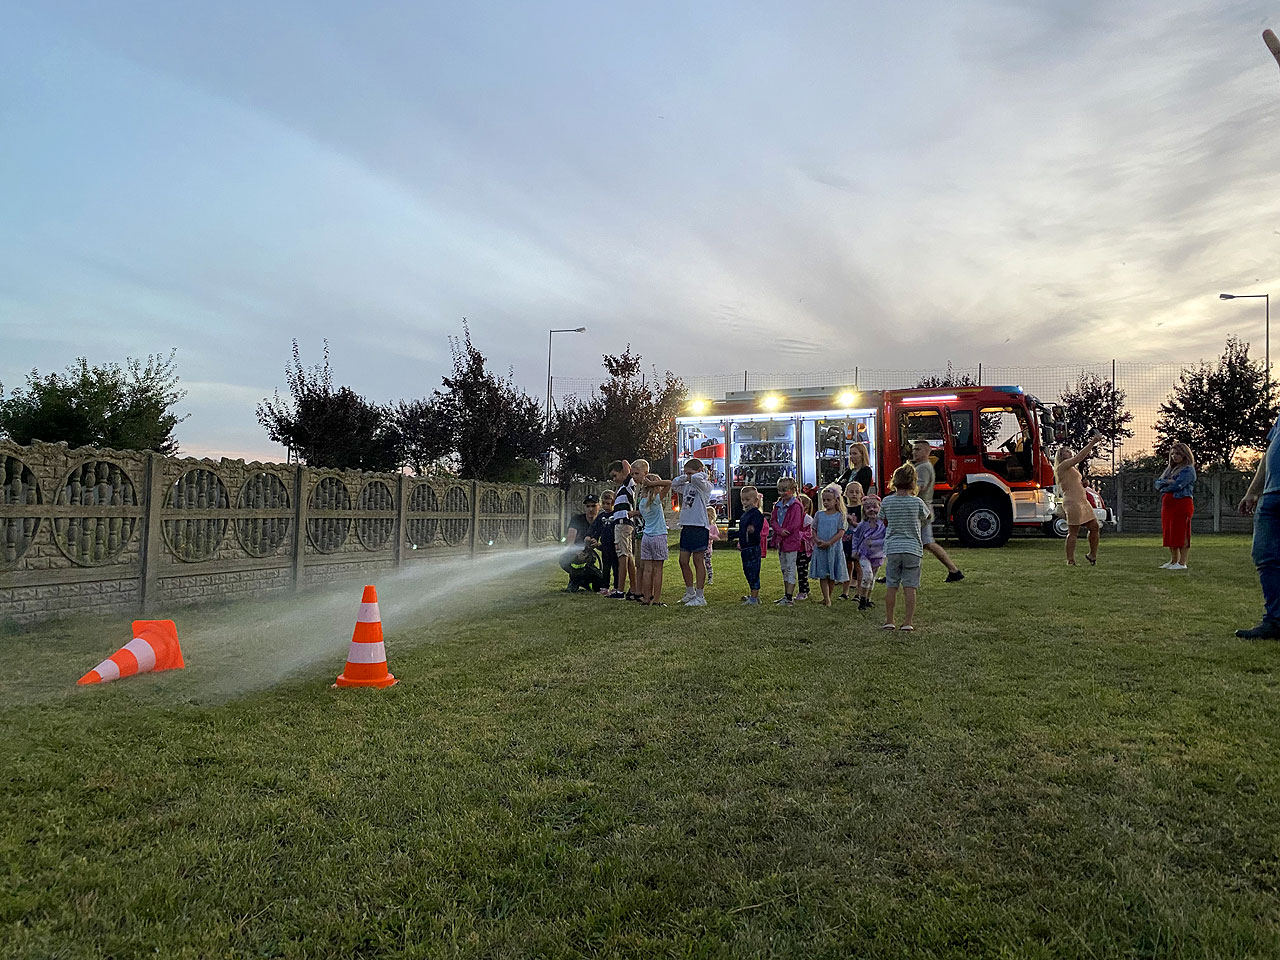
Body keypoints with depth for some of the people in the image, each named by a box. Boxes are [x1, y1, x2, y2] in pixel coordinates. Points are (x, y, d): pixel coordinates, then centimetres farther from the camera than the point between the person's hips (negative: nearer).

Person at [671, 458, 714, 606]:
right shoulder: (688, 486, 16)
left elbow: (696, 478, -25)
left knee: (698, 560, -3)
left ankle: (700, 597, 3)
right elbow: (674, 484, 26)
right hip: (686, 526, 8)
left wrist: (704, 474, -5)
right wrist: (685, 477, 14)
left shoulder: (705, 486, -7)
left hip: (699, 526, -8)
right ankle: (690, 593, 23)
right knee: (683, 561, 10)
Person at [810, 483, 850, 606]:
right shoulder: (819, 515, 8)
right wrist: (817, 540, -11)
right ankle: (827, 599, -1)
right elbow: (814, 530, 8)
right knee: (822, 575, -2)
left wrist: (829, 543, -17)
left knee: (832, 576, 6)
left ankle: (828, 597, 19)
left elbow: (841, 533, -8)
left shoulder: (840, 516, -1)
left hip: (834, 548, -2)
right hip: (820, 549, 2)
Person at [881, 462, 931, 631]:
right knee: (910, 587, 3)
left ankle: (889, 621, 14)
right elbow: (928, 517, 12)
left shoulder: (886, 501, -3)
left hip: (892, 548, 1)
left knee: (891, 586, 9)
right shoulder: (917, 502, -7)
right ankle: (908, 622, 4)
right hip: (912, 548, -1)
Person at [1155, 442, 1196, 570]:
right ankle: (1173, 561, 17)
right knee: (1169, 533, 9)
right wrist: (1166, 481, -10)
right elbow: (1157, 483, 11)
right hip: (1168, 504, 8)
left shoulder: (1188, 469, -5)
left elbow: (1177, 485, -17)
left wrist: (1164, 488, -1)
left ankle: (1182, 563, -6)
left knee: (1181, 533, -7)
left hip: (1182, 503, -8)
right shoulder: (1170, 468, 20)